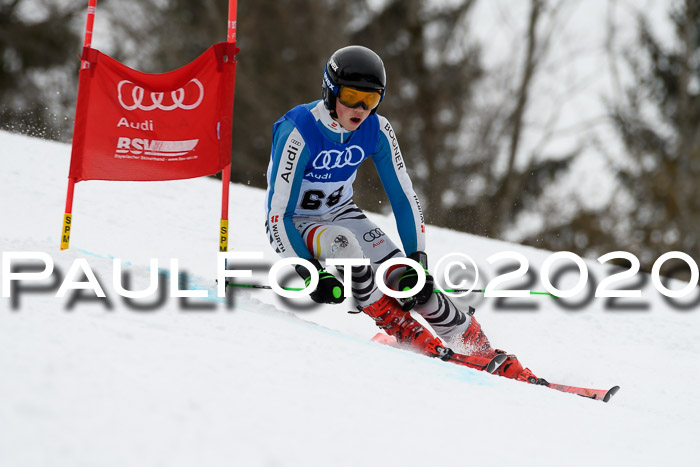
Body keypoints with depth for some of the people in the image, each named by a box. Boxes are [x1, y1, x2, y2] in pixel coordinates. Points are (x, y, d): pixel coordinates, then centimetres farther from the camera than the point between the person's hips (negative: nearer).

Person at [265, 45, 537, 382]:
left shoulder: (377, 131, -13)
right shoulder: (298, 133, -28)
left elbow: (404, 198, -7)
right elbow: (277, 214, -26)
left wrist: (418, 262, -15)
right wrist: (309, 273, -33)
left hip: (342, 214, 4)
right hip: (294, 225, -4)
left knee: (410, 282, -13)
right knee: (342, 241, -37)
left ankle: (482, 351, -1)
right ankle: (401, 328, -22)